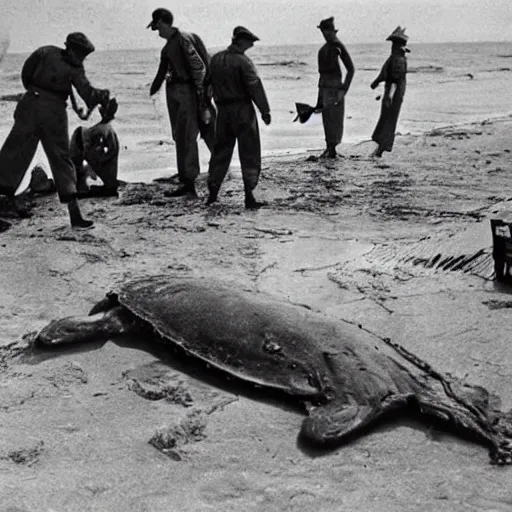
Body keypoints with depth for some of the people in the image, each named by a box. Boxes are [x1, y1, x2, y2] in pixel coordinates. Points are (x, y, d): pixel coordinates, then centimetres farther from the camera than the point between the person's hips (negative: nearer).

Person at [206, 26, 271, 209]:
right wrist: (265, 110, -12)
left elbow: (208, 84, 13)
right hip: (242, 110, -6)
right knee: (249, 153, 0)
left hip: (223, 110, 6)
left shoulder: (215, 59, 8)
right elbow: (255, 87, -15)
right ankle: (249, 196, -2)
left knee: (220, 151, 15)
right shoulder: (243, 61, -12)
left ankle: (212, 193, 14)